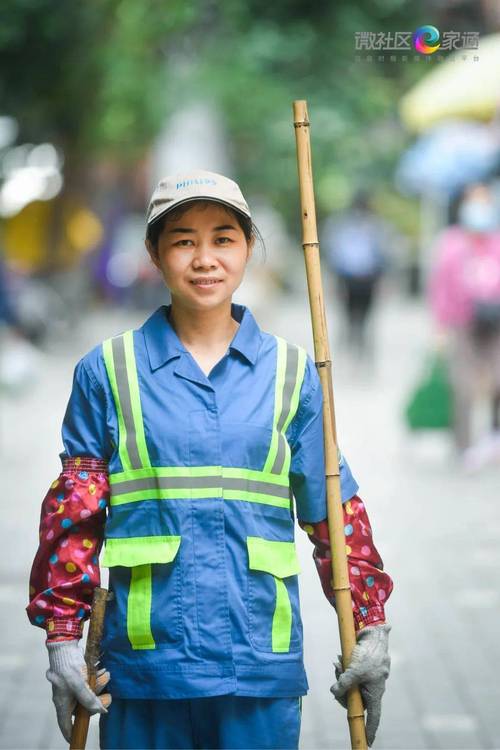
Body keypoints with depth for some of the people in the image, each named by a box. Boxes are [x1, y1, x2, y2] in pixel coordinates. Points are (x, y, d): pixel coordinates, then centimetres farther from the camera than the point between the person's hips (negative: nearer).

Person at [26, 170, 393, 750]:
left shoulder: (291, 373, 8)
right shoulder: (108, 371, 4)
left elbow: (335, 512, 10)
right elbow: (72, 512, 5)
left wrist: (370, 628, 7)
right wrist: (62, 636, 0)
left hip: (263, 668, 1)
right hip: (144, 662, -1)